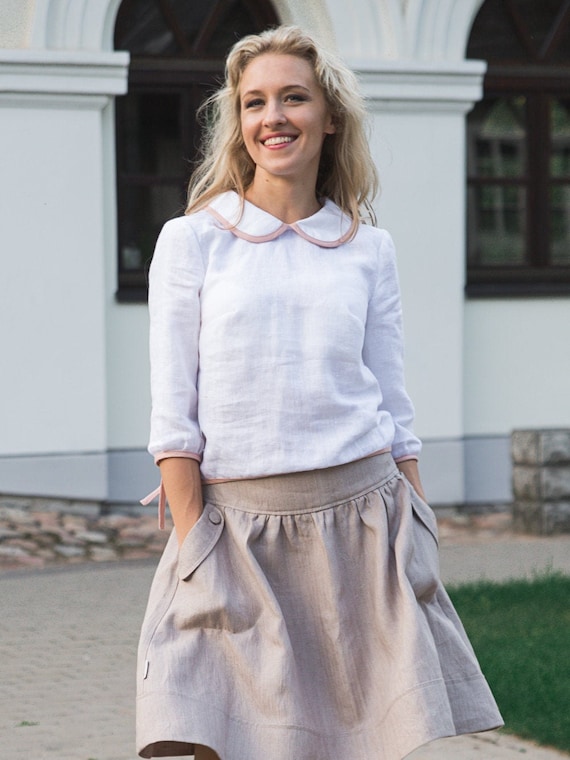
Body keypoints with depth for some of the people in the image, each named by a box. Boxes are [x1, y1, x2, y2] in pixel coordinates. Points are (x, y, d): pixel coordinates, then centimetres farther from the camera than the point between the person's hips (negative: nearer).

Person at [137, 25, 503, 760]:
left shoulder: (369, 250, 10)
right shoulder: (191, 241, 3)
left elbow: (393, 409, 12)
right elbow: (173, 415, -1)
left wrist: (420, 544, 7)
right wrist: (193, 547, -9)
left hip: (361, 515, 2)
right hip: (237, 524, -2)